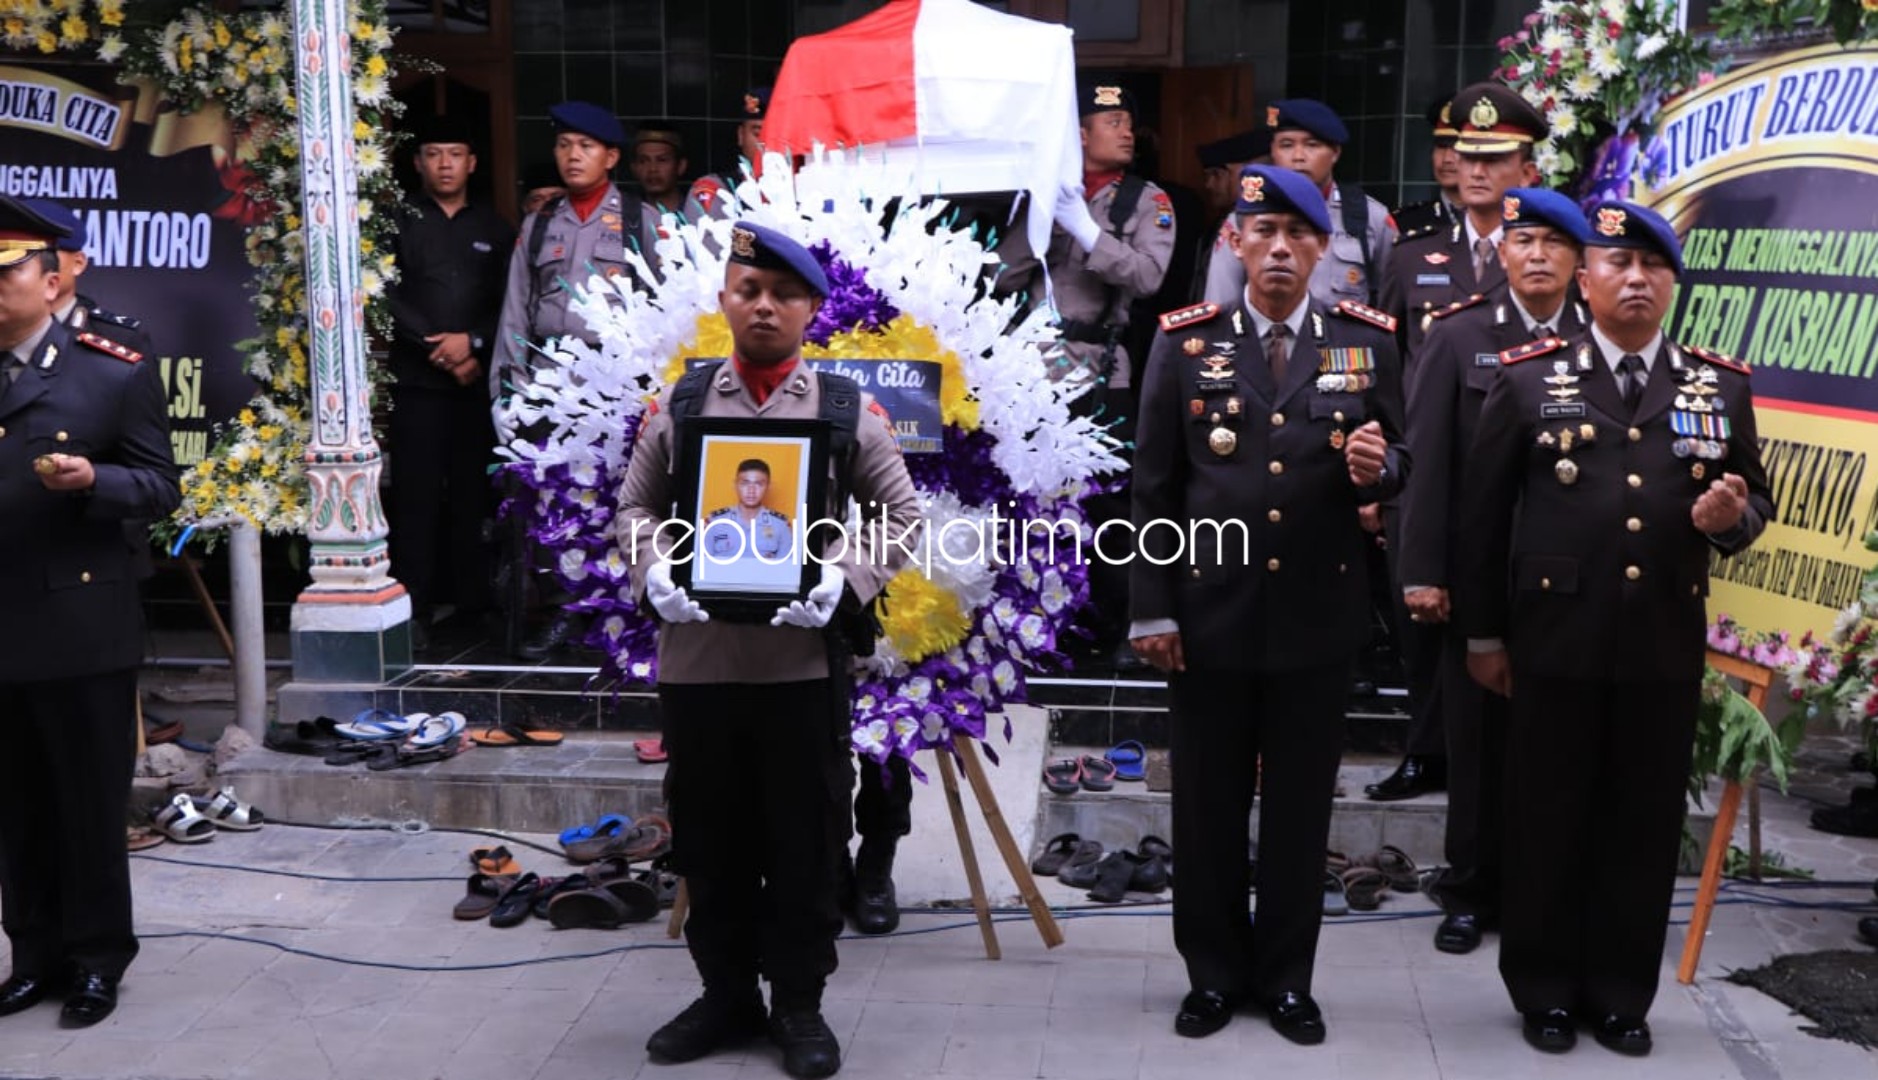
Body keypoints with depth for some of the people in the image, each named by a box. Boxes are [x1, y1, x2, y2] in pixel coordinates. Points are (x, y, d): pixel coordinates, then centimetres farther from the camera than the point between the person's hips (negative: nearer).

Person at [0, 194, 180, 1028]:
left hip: (81, 627, -4)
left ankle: (98, 959, 17)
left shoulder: (116, 374, -2)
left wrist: (92, 478, -21)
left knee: (91, 803, 5)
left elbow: (161, 487, -4)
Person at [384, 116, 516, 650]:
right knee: (416, 495, -4)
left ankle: (475, 603, 8)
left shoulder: (494, 227, 14)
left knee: (473, 494, 2)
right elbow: (388, 297, -2)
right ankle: (413, 611, -1)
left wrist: (473, 342, -9)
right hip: (417, 379, -2)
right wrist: (441, 352, -7)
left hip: (478, 379, 2)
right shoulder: (398, 221, 7)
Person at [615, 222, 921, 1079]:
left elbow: (902, 514, 3)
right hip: (697, 660, 2)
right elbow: (635, 505, 11)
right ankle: (726, 995, 27)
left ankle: (799, 1004, 21)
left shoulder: (849, 408, 3)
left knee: (807, 840, 6)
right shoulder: (677, 404, 7)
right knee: (710, 839, 12)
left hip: (805, 663, -1)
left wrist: (845, 578, -14)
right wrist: (654, 570, -10)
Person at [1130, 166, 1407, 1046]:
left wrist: (1377, 468, -18)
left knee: (1300, 808, 10)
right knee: (1207, 807, 10)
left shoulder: (1367, 341, 3)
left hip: (1318, 617, 1)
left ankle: (1286, 977, 26)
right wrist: (1152, 609, -5)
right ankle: (1214, 974, 27)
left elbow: (1398, 462, 7)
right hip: (1209, 615, 0)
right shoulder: (1185, 342, 1)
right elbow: (1152, 488, 0)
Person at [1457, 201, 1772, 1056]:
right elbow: (1482, 512, 1)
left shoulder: (1722, 387, 7)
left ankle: (1622, 993, 25)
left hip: (1667, 648, 2)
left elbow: (1755, 500, 12)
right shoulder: (1528, 379, 0)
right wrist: (1483, 633, 0)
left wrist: (1732, 518, -14)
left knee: (1645, 825, 9)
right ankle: (1545, 990, 22)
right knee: (1547, 822, 7)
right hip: (1554, 642, -2)